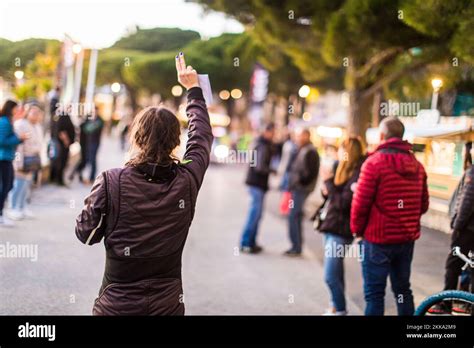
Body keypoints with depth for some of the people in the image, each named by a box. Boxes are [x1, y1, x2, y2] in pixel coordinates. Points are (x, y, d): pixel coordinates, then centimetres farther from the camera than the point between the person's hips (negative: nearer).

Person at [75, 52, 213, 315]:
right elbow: (202, 136, 8)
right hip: (168, 305, 2)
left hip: (116, 306, -2)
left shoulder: (110, 183, -18)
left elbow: (85, 234, -6)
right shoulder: (186, 182, -11)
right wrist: (193, 89, 20)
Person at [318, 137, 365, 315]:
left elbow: (345, 202, -20)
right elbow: (329, 194, 13)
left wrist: (329, 185, -10)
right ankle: (335, 306, 29)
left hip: (340, 230, -9)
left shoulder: (357, 174, -16)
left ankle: (340, 310, 6)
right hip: (331, 226, 9)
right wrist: (328, 189, -8)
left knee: (331, 276, -8)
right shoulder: (343, 170, 10)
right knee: (335, 273, 18)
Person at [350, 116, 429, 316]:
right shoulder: (417, 165, 7)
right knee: (403, 289, 18)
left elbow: (361, 202, -14)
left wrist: (357, 228, 0)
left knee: (374, 293, 1)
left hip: (378, 239, -6)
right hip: (407, 239, 6)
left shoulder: (375, 162, -13)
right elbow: (423, 204, 9)